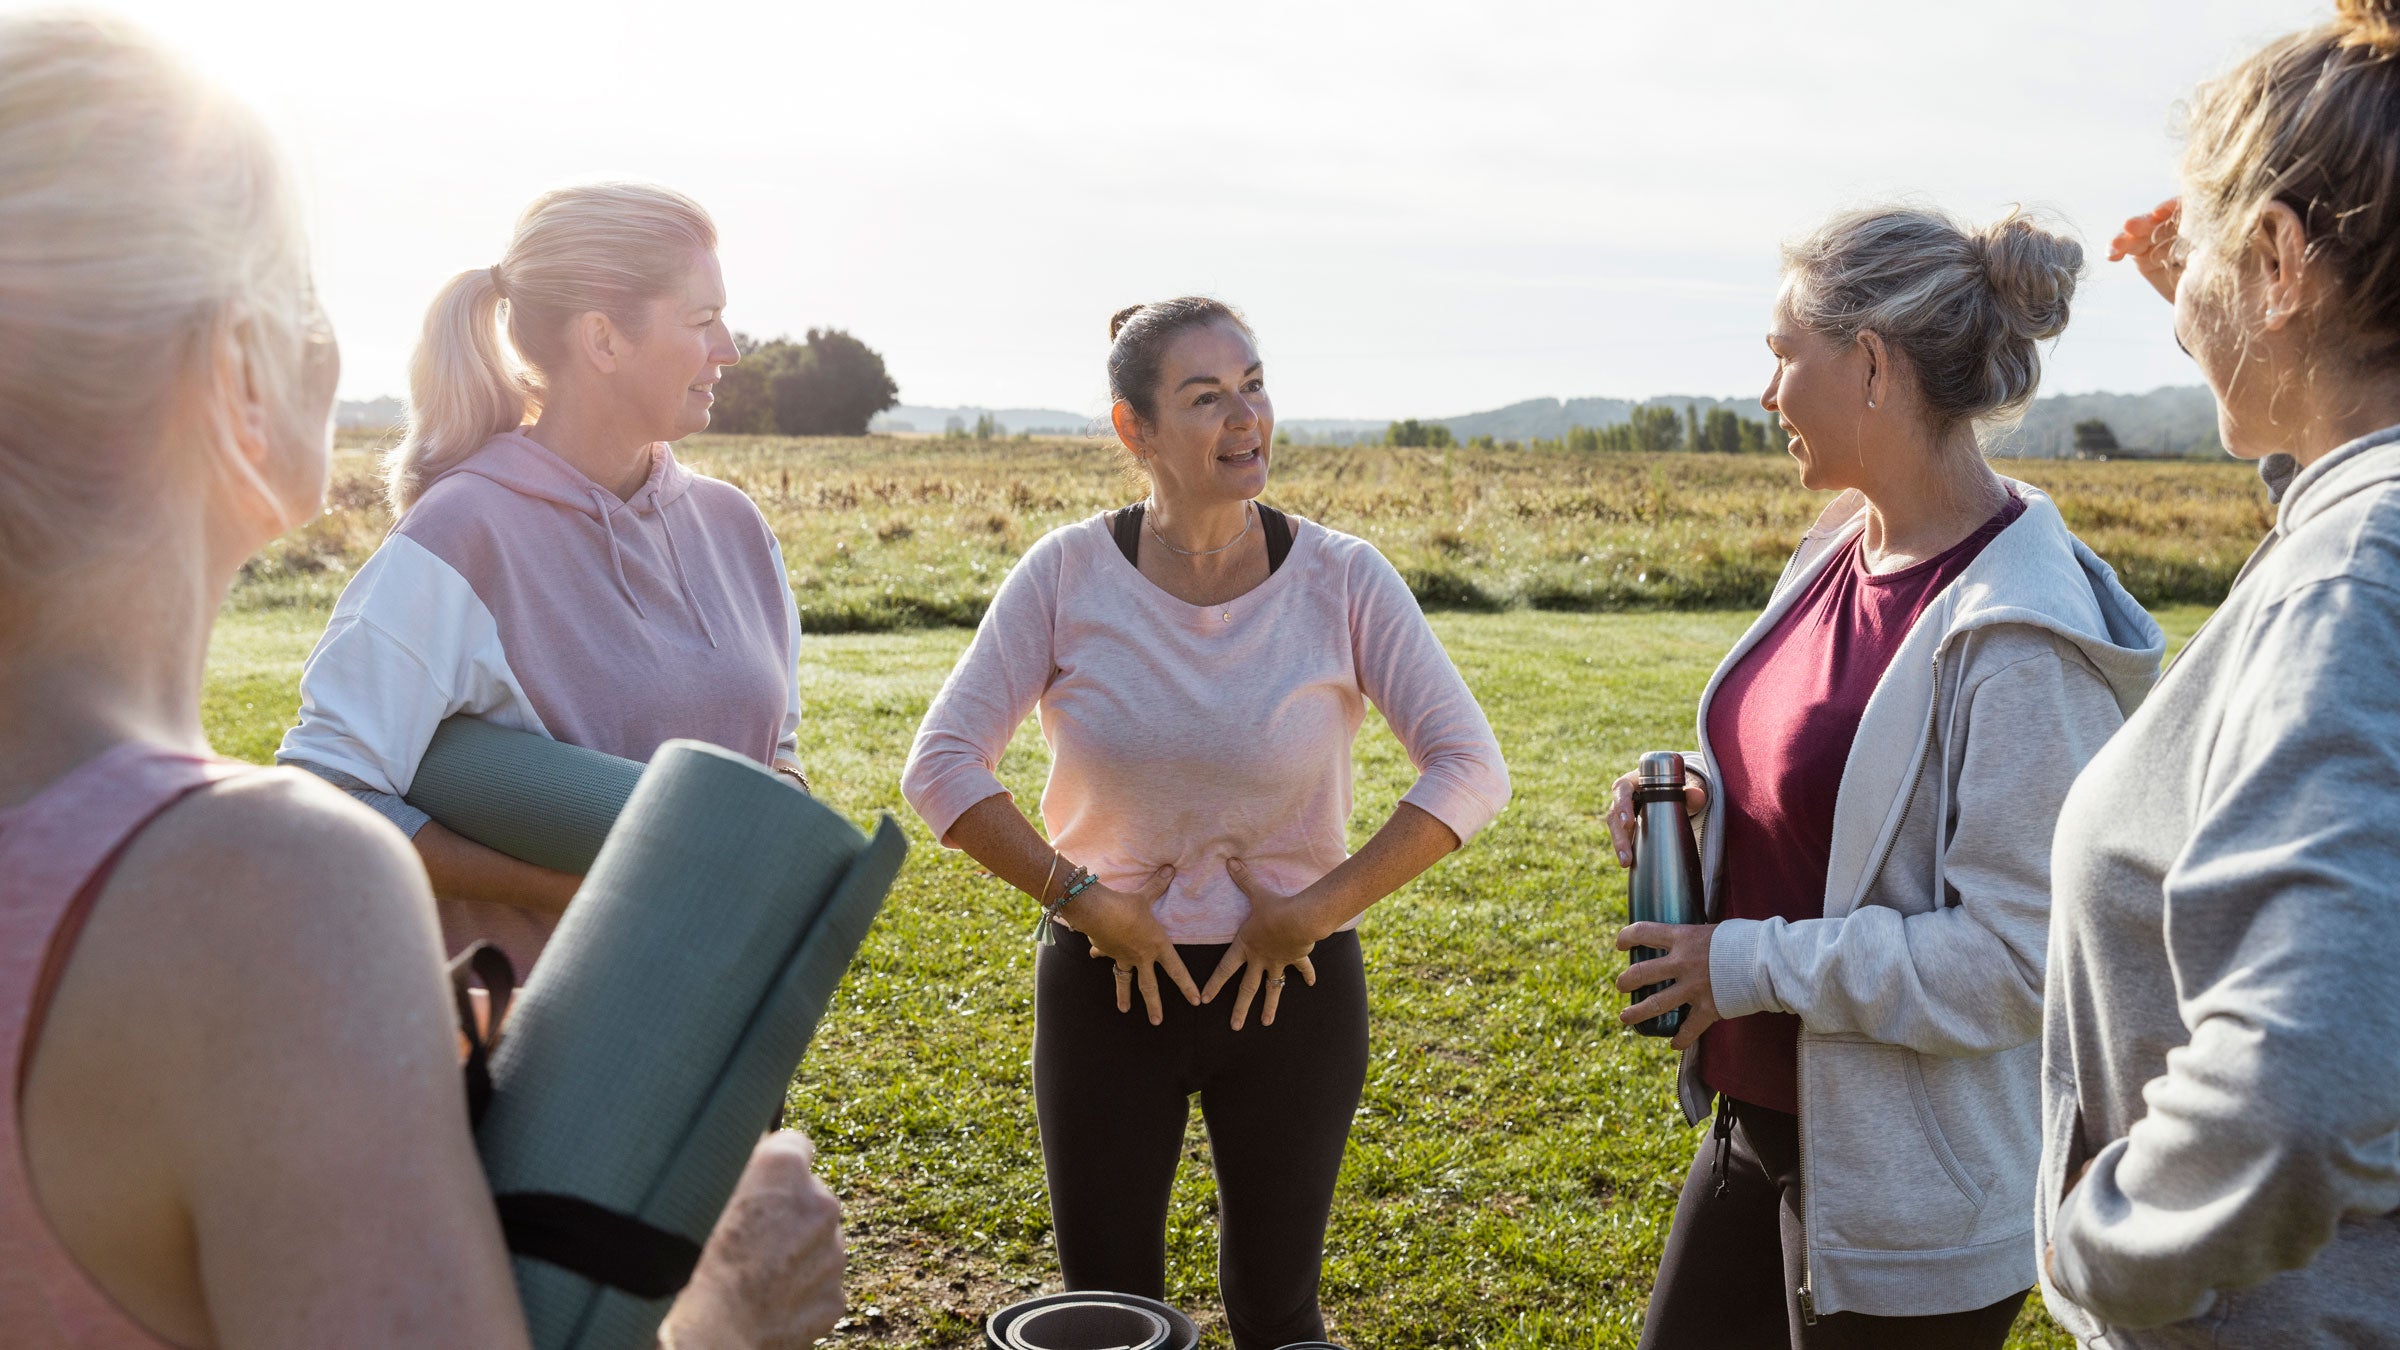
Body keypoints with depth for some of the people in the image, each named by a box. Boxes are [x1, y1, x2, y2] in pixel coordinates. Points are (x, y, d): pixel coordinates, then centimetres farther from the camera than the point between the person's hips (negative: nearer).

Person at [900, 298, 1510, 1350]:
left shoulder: (1344, 580, -9)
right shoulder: (1068, 574, -9)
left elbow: (1469, 771, -10)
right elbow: (941, 767, -8)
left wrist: (1315, 911, -14)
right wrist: (1084, 900, -14)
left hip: (1292, 986, 0)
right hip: (1107, 985, 1)